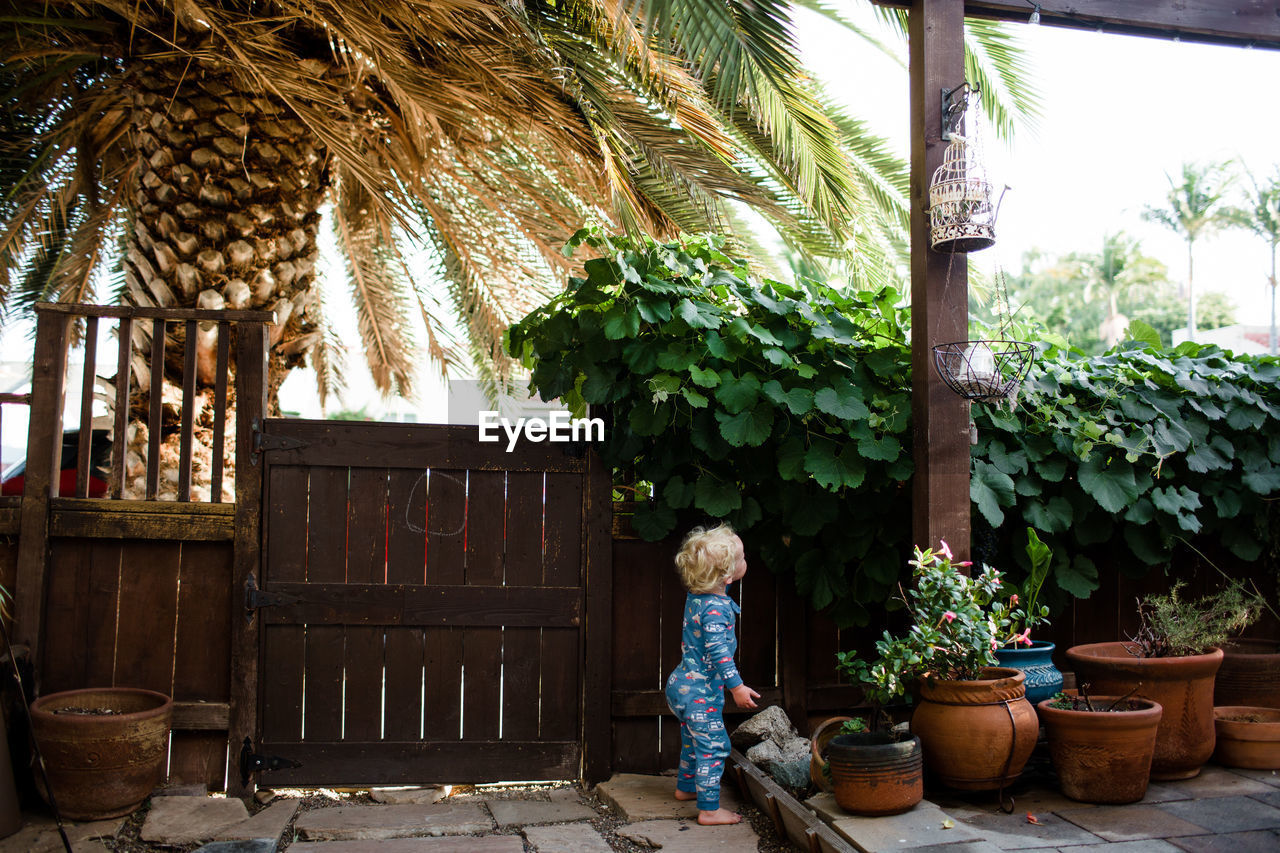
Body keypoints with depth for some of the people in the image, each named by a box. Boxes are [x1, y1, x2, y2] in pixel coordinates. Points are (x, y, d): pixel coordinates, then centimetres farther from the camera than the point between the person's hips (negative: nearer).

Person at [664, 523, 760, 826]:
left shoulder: (696, 596, 2)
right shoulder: (716, 608, -25)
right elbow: (718, 652, -26)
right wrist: (737, 686, -21)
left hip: (683, 684, 10)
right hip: (700, 691, -10)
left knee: (693, 740, 26)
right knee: (713, 746, -2)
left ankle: (685, 786, 42)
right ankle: (709, 810, 2)